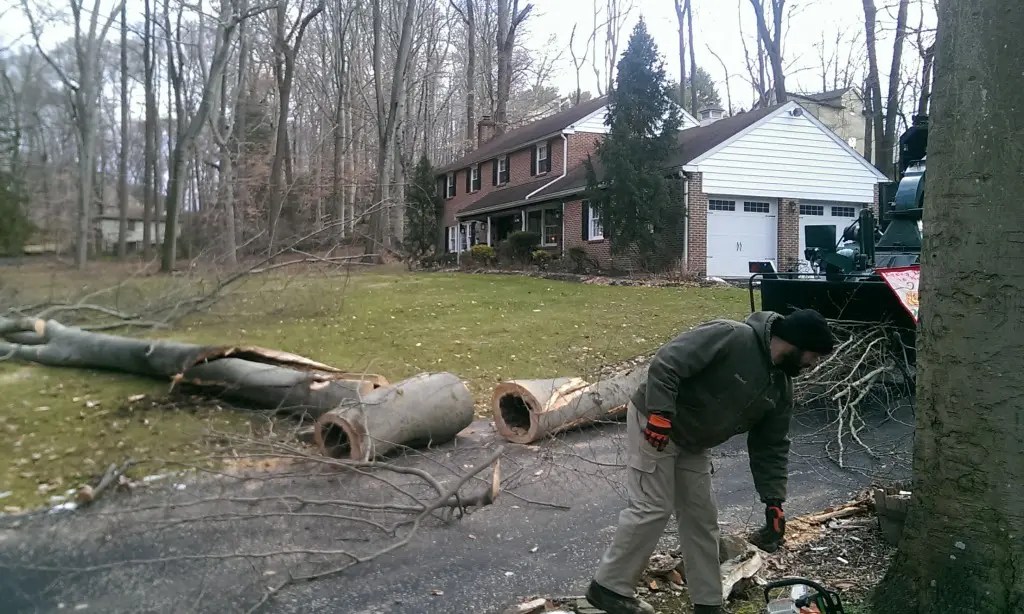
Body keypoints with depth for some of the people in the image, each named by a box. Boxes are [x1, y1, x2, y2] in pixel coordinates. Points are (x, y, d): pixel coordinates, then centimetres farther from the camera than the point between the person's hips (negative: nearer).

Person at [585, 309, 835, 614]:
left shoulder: (781, 389, 2)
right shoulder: (731, 336, -24)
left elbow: (771, 447, 9)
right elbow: (666, 363, -28)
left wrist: (774, 501, 5)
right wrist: (660, 414, -32)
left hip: (692, 444, 9)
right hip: (655, 425, -9)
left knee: (701, 515, 10)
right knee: (652, 509, -8)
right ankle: (609, 587, 6)